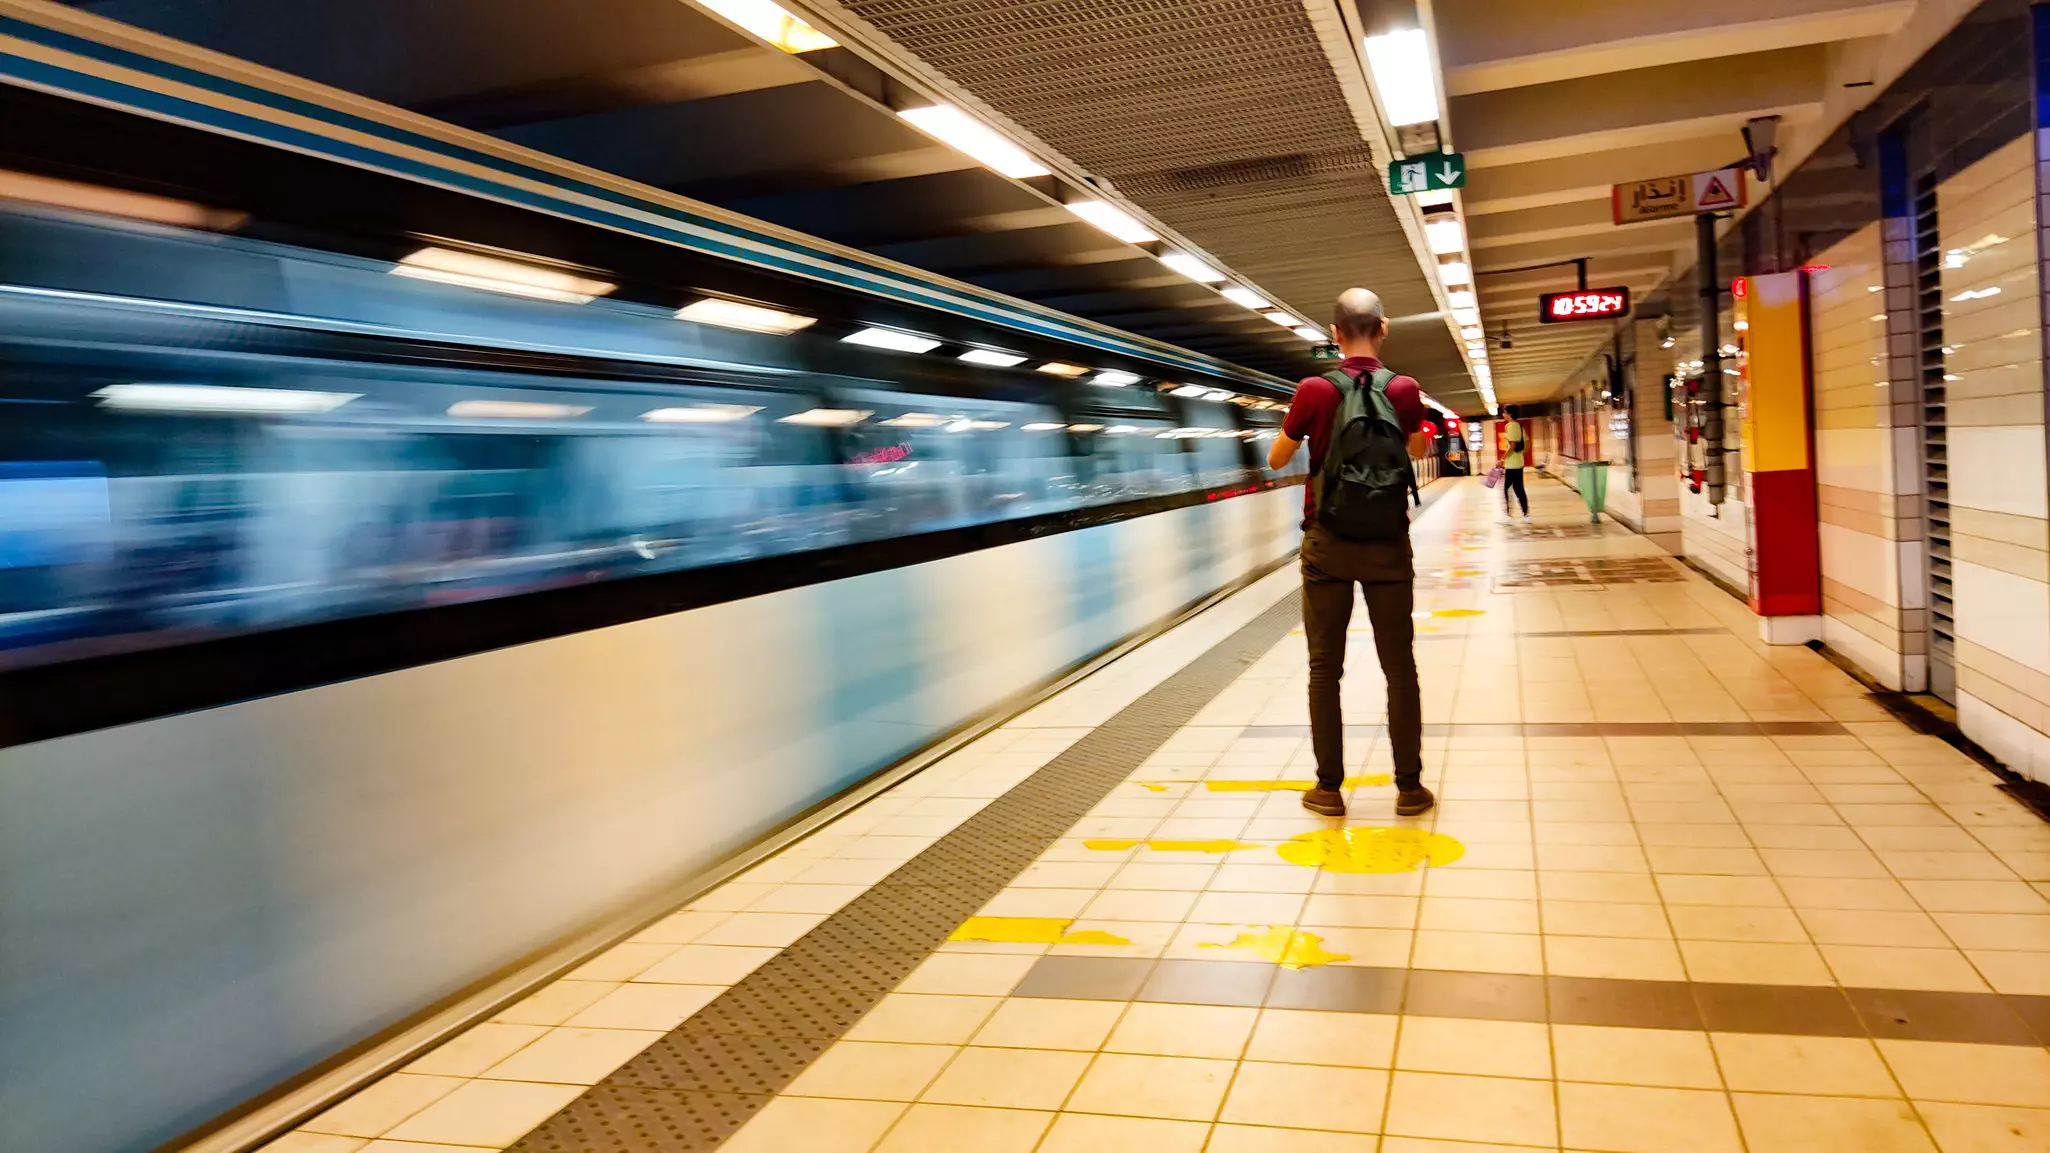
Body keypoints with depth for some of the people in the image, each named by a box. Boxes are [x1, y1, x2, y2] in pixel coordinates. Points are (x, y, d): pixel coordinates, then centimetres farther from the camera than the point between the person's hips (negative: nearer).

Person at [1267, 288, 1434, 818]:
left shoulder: (1314, 391, -10)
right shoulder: (1404, 391, -5)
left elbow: (1277, 460, 4)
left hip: (1327, 546, -1)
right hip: (1388, 546, 1)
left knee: (1324, 669, 7)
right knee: (1400, 668, 9)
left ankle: (1329, 788, 12)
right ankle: (1410, 787, 13)